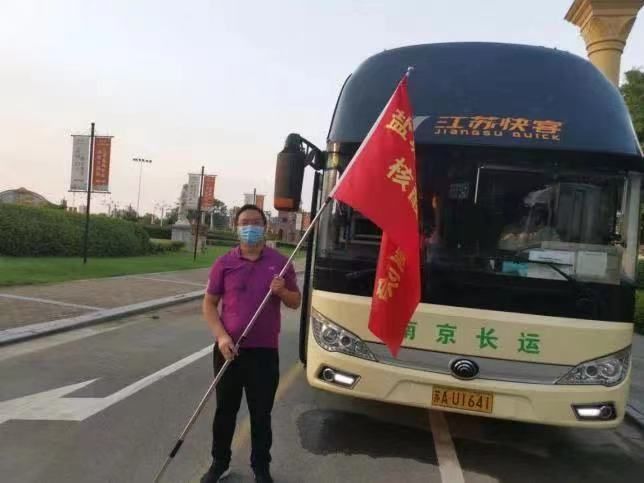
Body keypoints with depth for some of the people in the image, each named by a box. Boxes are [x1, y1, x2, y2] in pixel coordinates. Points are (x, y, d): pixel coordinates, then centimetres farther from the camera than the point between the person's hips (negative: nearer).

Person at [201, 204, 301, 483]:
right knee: (225, 411, 14)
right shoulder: (224, 263, 0)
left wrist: (282, 291, -14)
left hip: (264, 352, 0)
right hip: (229, 350, 0)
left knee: (261, 415, 10)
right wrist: (221, 336, -12)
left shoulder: (280, 262, 2)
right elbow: (209, 304, 2)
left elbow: (296, 302, 8)